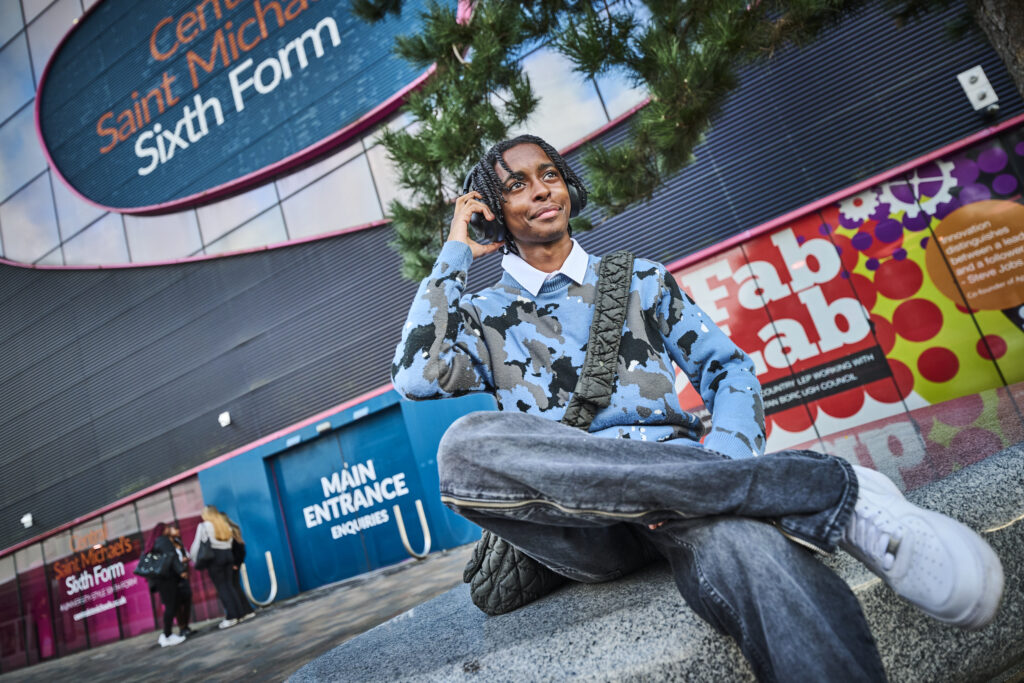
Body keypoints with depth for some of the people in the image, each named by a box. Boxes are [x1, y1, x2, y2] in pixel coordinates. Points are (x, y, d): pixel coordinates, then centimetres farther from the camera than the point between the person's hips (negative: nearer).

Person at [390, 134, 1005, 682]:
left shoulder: (638, 278, 20)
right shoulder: (484, 315, 17)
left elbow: (729, 369, 13)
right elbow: (415, 377, -3)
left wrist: (724, 458, -9)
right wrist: (456, 253, 5)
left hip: (684, 498, 0)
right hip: (582, 527, 1)